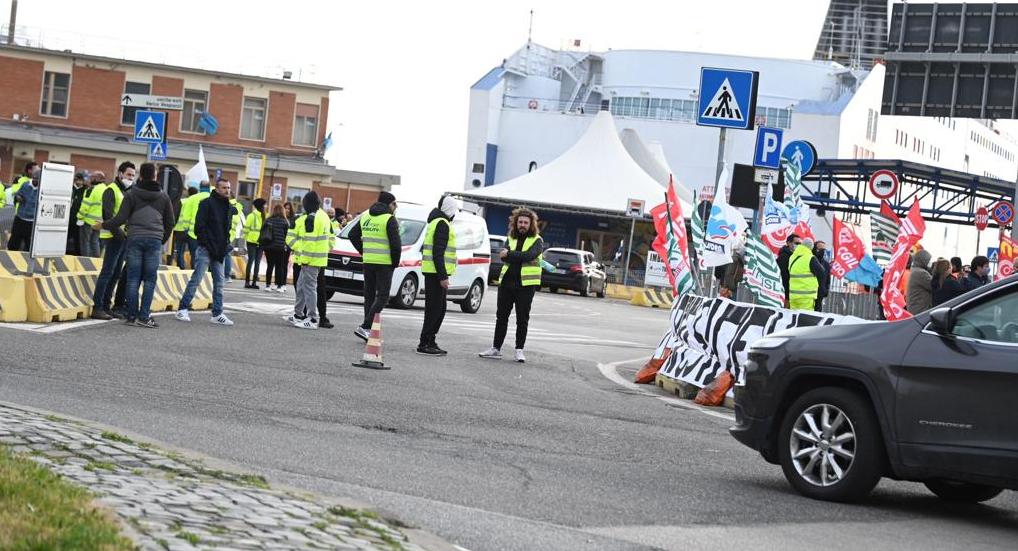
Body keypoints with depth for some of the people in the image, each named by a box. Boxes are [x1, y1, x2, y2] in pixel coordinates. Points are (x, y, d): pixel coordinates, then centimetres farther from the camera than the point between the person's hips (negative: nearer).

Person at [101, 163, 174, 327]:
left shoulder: (131, 195, 3)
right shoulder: (163, 197, 10)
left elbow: (121, 218, -5)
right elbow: (170, 222, 12)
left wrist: (104, 225, 10)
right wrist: (163, 240, 24)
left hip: (135, 238, 0)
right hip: (154, 240, 0)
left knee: (133, 278, 3)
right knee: (149, 279, 2)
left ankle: (132, 315, 3)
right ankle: (143, 316, -3)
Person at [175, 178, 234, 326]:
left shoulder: (229, 207, 14)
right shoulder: (207, 204, -8)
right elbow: (199, 227, -14)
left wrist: (226, 245, 7)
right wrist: (208, 245, -18)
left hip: (219, 252, 7)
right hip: (205, 249, -7)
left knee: (219, 283, 7)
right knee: (196, 279, -6)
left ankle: (217, 314, 11)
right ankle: (183, 309, 2)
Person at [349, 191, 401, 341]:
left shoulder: (366, 216, 12)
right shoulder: (390, 219, -10)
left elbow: (353, 235, 18)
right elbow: (396, 243, -16)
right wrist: (395, 262, -3)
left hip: (368, 261, 7)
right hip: (384, 263, -7)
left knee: (369, 296, 13)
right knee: (382, 296, -3)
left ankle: (368, 330, 12)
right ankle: (365, 327, -15)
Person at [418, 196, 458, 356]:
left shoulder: (436, 222, 21)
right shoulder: (442, 224, -12)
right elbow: (438, 252, -20)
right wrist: (443, 276, -22)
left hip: (432, 272, 10)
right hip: (437, 273, -10)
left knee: (438, 310, 14)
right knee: (435, 310, -8)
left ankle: (429, 342, 17)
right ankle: (425, 344, -8)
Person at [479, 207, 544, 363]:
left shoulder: (537, 241, 1)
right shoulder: (511, 238, 12)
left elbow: (530, 255, -18)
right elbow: (503, 256, -4)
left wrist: (510, 254, -17)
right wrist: (520, 257, -20)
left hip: (526, 285, -4)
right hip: (506, 282, 4)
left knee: (522, 319, 0)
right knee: (501, 316, 8)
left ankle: (519, 350, 6)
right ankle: (496, 348, 14)